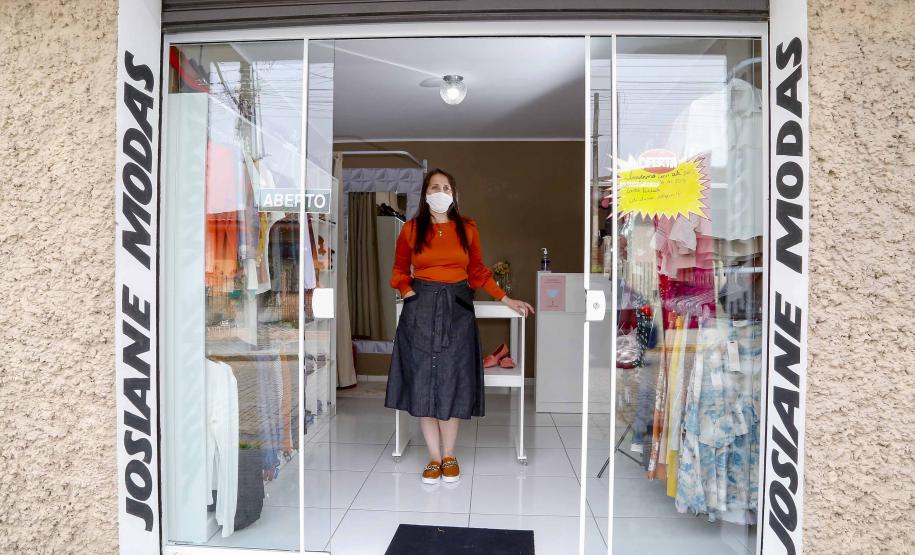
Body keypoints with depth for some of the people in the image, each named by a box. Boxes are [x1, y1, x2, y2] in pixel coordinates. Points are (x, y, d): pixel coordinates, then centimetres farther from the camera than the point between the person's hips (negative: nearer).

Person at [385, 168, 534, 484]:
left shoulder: (467, 229, 5)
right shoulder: (411, 229, 3)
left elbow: (478, 272, 11)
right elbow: (399, 269, 12)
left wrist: (507, 300, 7)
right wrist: (407, 291, -6)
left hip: (457, 308, 0)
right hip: (420, 309, 0)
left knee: (453, 381, 2)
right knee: (423, 381, 1)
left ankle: (449, 456, 18)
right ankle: (434, 457, 15)